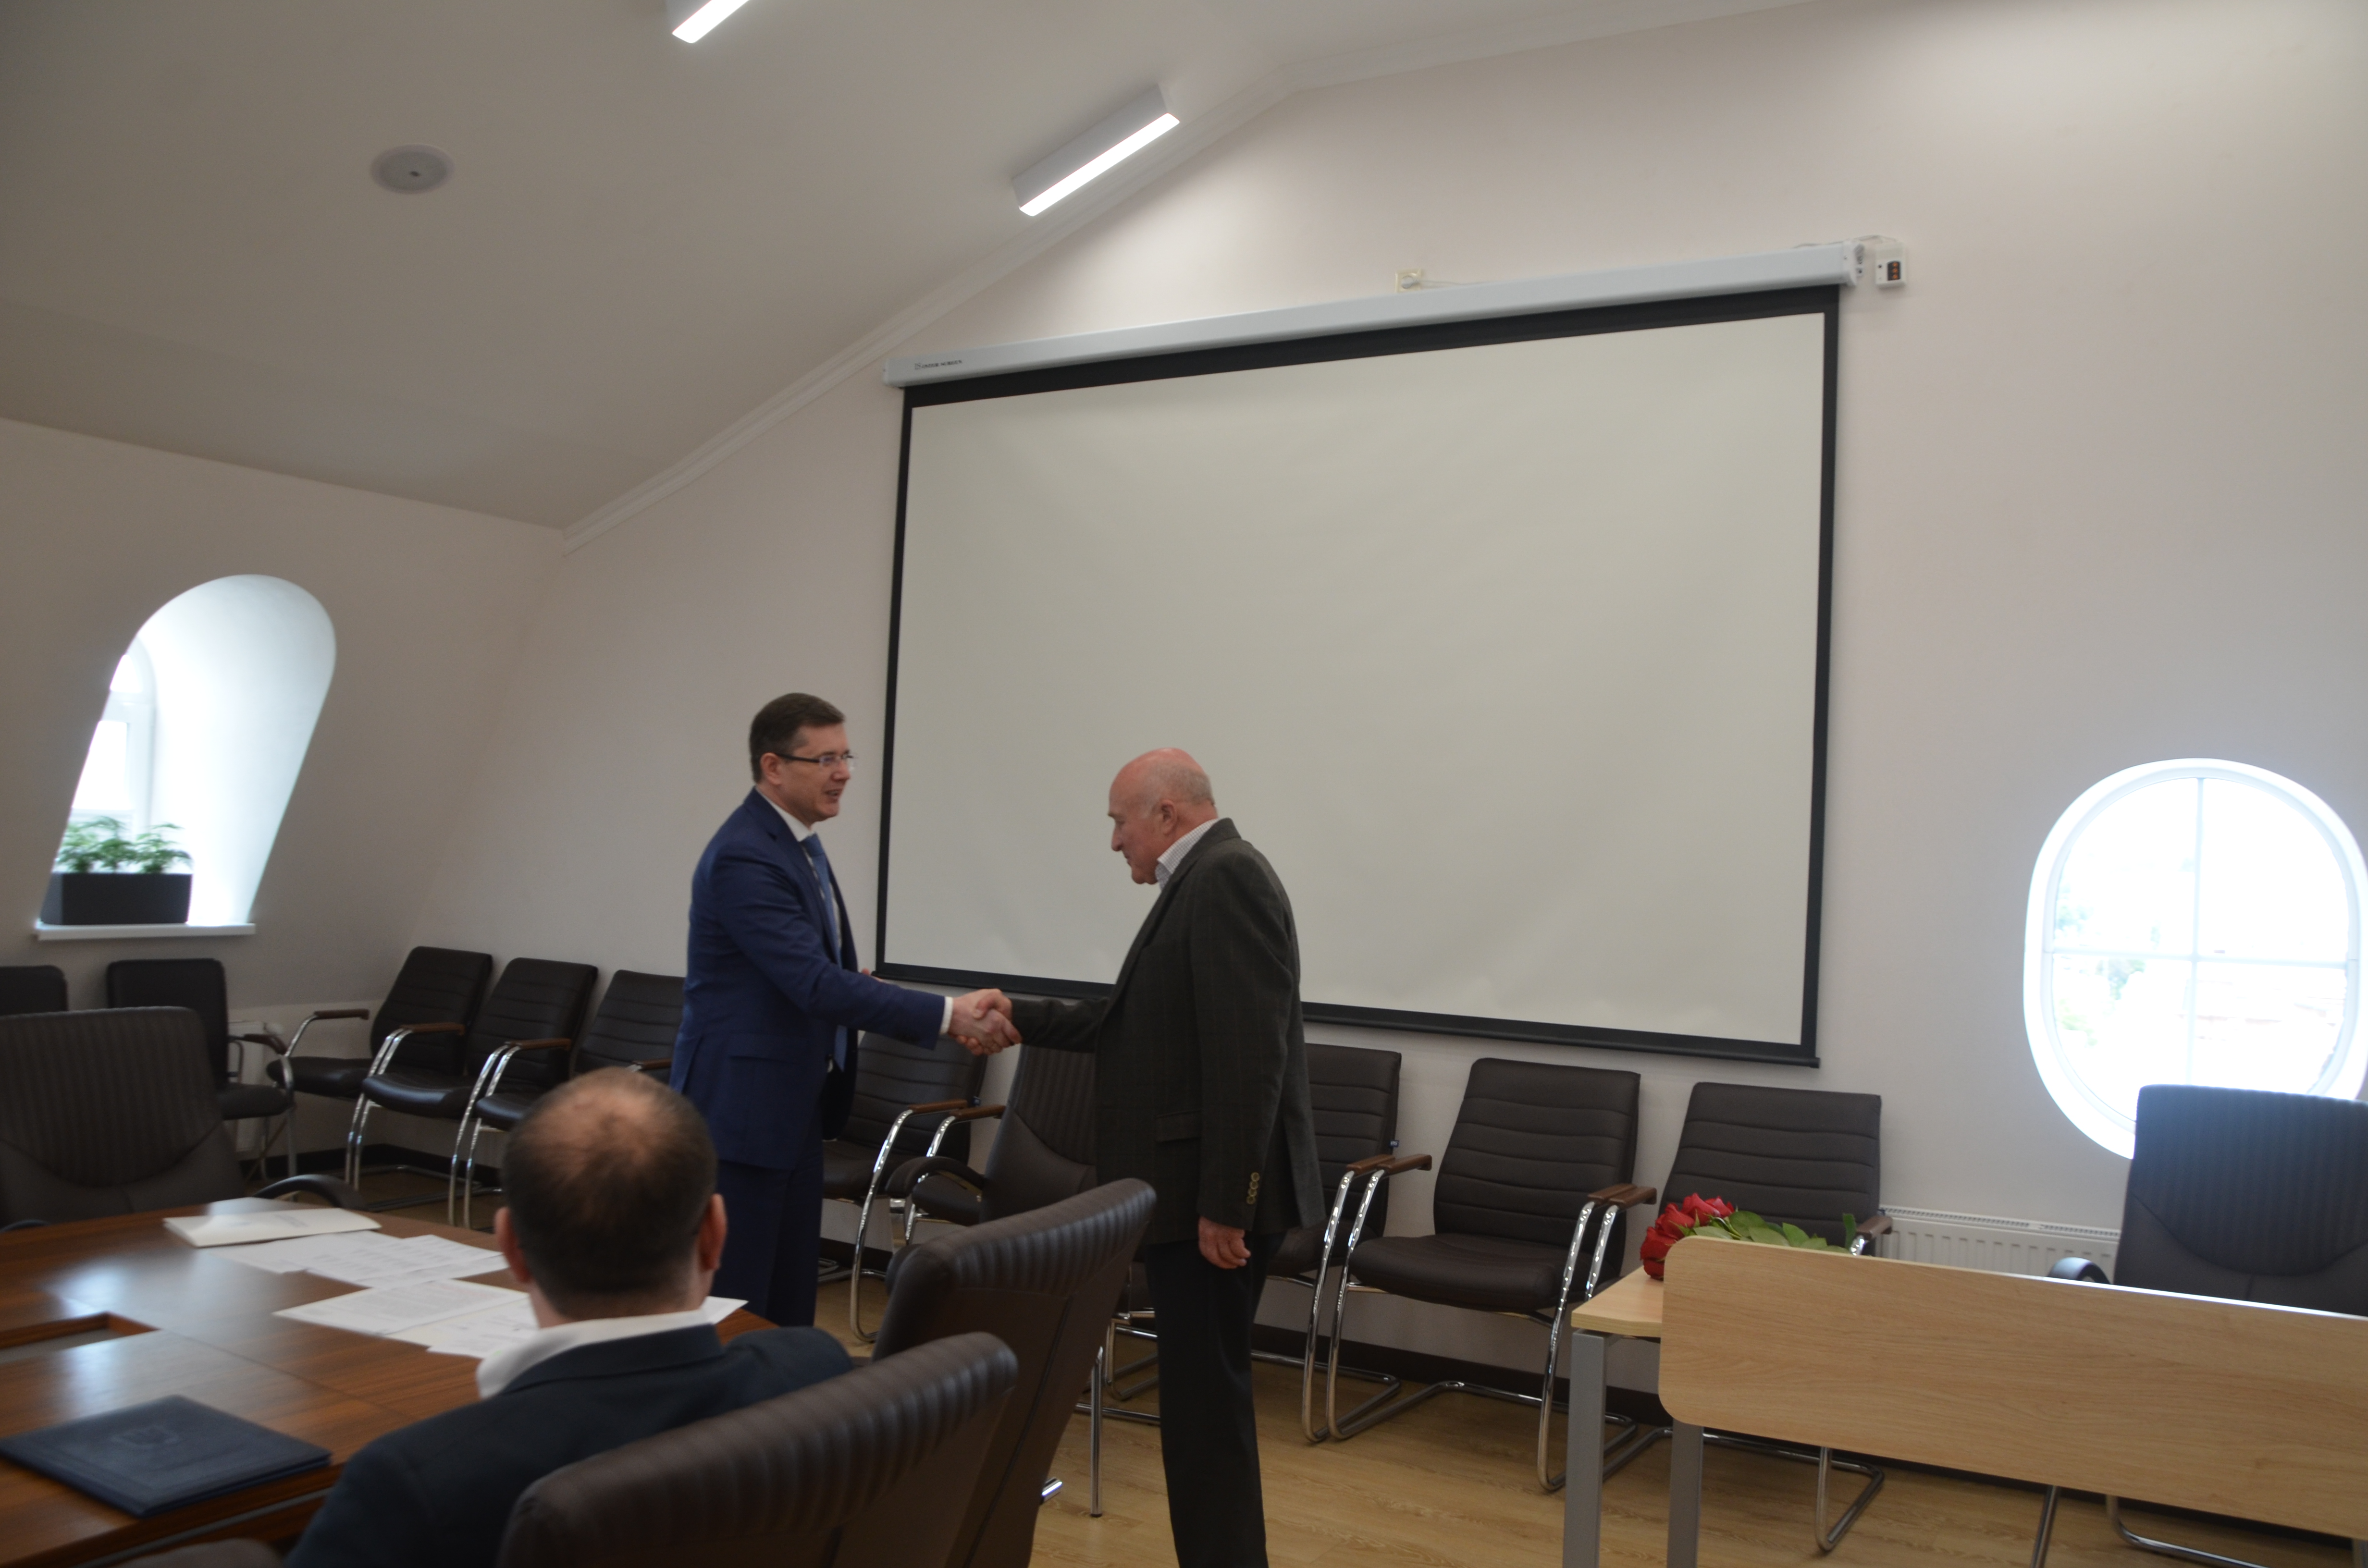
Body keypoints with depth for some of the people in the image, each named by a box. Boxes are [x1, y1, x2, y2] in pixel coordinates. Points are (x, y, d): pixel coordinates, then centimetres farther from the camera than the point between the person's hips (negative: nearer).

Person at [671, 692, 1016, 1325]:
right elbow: (817, 984, -28)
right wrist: (948, 1014, -27)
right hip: (743, 1108, -9)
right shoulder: (744, 857, -21)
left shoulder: (799, 843, 10)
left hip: (796, 1107, 9)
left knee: (790, 1298, 15)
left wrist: (951, 1014, 1)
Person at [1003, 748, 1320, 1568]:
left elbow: (1246, 1052, -23)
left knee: (1203, 1394, -4)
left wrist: (1224, 1203, -23)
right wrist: (1019, 1017, 22)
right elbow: (1133, 1024, 22)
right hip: (1194, 1188, 10)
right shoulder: (1200, 882, 16)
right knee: (1200, 1389, 16)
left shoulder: (1227, 875, -15)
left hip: (1216, 1193, -10)